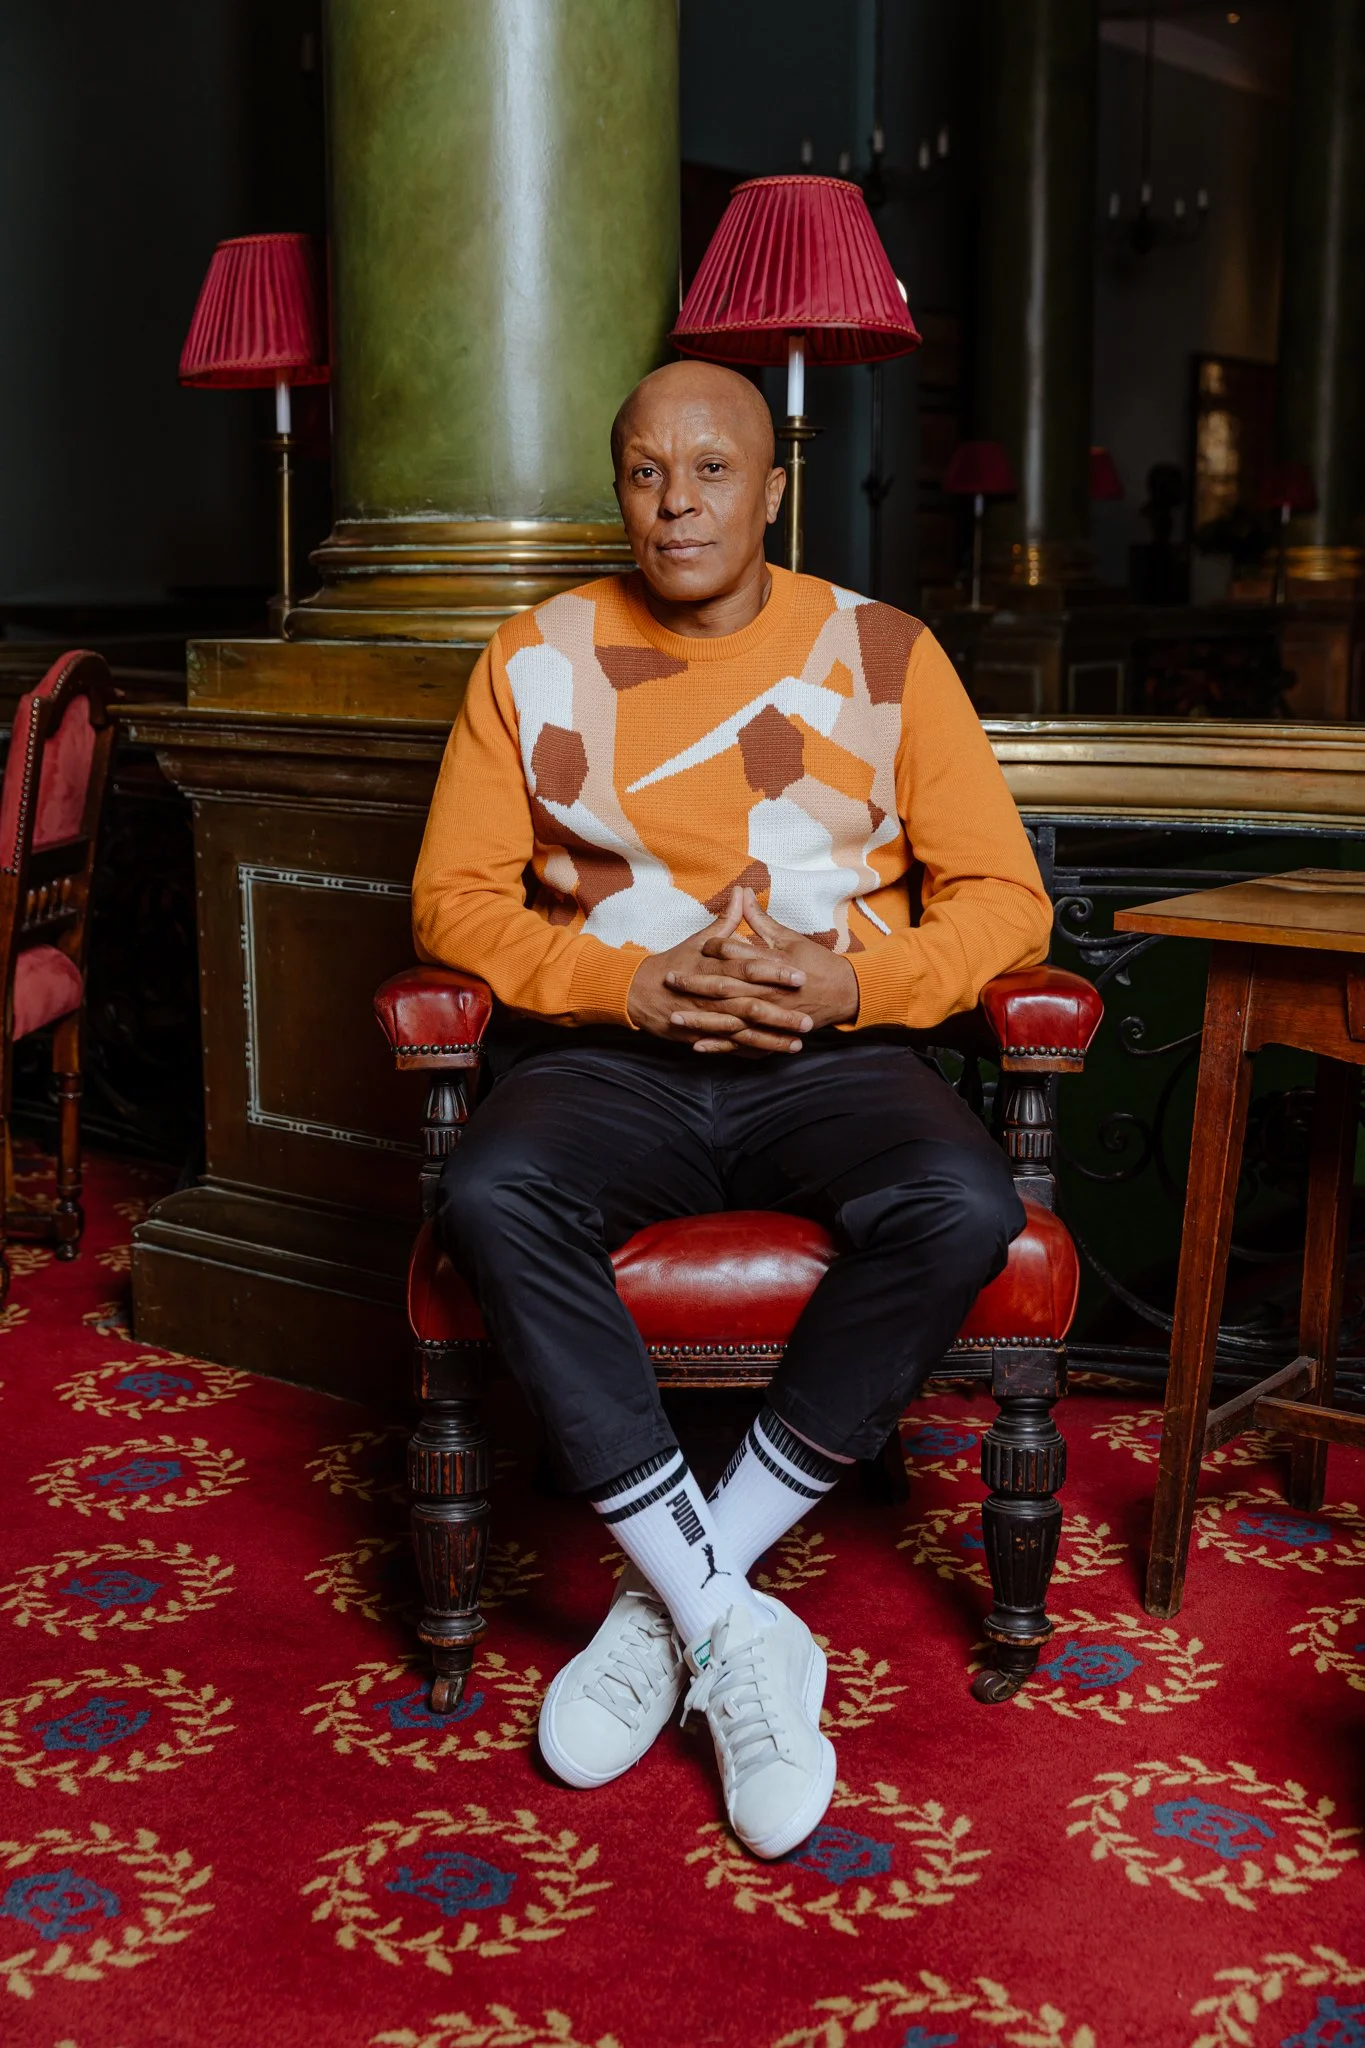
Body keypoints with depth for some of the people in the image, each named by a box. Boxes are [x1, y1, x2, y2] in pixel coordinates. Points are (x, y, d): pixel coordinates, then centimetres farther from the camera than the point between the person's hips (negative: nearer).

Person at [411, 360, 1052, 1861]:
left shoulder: (884, 655, 7)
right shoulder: (537, 658, 7)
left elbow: (1001, 894, 4)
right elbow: (456, 897, 3)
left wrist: (857, 980, -15)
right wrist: (630, 985, -14)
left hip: (828, 1058, 0)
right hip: (602, 1053, 0)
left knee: (963, 1208, -32)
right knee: (491, 1198, -33)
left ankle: (670, 1598, -19)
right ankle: (737, 1636, -24)